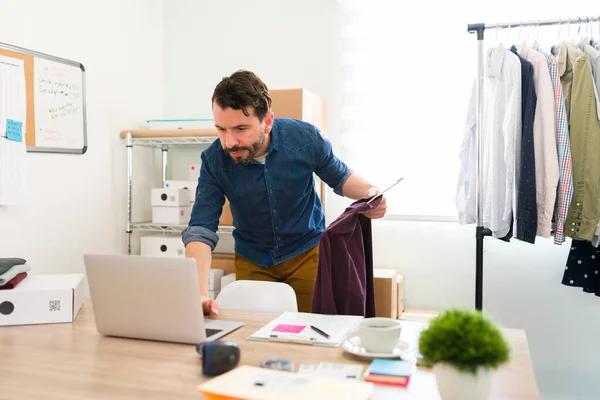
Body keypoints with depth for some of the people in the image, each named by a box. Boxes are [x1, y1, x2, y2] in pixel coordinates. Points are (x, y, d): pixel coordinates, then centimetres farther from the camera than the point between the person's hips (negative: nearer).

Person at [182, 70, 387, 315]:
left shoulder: (305, 138, -21)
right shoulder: (214, 160, -20)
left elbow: (340, 176, -2)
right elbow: (200, 229, -25)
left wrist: (368, 192, -24)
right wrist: (199, 293, -40)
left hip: (307, 252, 0)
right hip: (252, 259, 1)